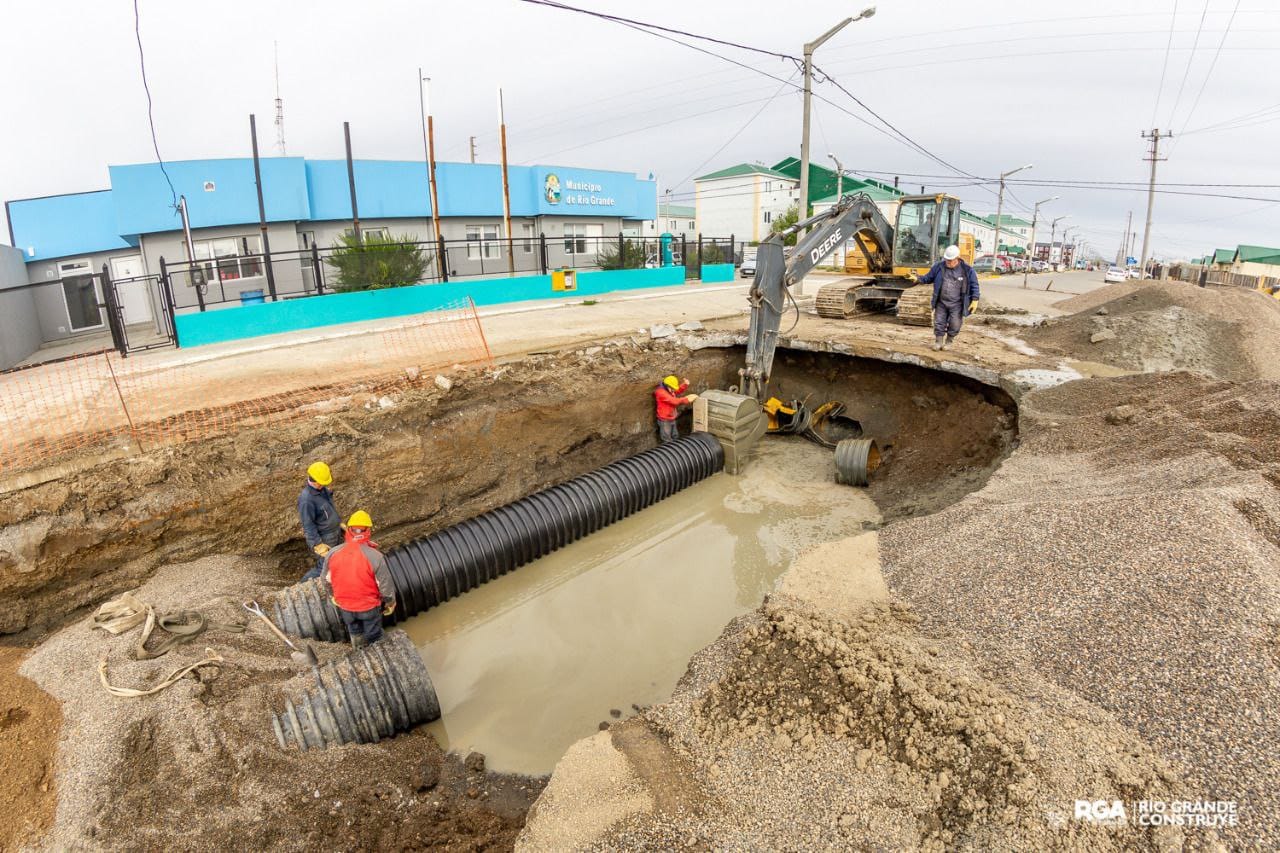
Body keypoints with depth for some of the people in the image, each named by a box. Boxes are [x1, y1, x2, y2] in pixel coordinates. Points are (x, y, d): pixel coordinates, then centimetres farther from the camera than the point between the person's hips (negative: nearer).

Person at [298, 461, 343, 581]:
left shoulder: (322, 488, -3)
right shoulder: (306, 500, -28)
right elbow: (308, 525, -24)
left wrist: (339, 522, 21)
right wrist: (319, 546, -23)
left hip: (336, 533, 8)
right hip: (323, 539, -8)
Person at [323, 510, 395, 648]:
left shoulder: (332, 553, -16)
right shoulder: (375, 556, -28)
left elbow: (327, 580, 0)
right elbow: (386, 584, -19)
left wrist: (333, 596, 20)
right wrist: (390, 602, 0)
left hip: (344, 606, 4)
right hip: (369, 606, -3)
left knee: (354, 633, 29)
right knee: (373, 637, 22)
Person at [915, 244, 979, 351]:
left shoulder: (967, 270, -7)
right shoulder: (939, 266, -2)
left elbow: (974, 285, -1)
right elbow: (928, 277, 10)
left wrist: (975, 300, -6)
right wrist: (918, 279, -7)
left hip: (956, 305, -2)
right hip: (941, 303, 2)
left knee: (954, 325, 4)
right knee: (939, 323, 5)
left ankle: (949, 341, 24)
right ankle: (938, 341, 21)